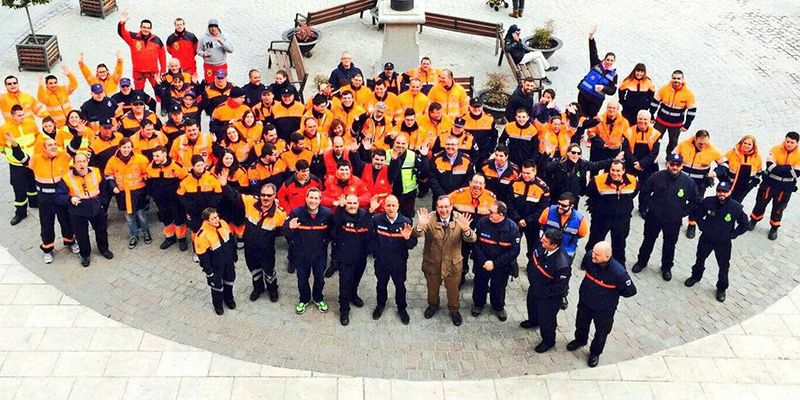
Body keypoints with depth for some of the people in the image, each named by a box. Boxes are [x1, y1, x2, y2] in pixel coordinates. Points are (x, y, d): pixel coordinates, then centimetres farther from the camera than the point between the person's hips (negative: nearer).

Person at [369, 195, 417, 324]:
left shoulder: (406, 222, -18)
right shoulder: (377, 219, -17)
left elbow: (412, 245, -16)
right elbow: (370, 237, -2)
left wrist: (408, 238, -36)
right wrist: (375, 252, 1)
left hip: (399, 262, -1)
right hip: (381, 261, 1)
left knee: (400, 286, 19)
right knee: (381, 284, 23)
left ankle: (402, 308, 42)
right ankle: (381, 305, 49)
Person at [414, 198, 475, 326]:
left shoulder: (459, 219, -17)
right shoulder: (430, 218, -20)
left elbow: (472, 239, -24)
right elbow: (417, 234, -31)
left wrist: (466, 230, -47)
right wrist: (420, 225, -54)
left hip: (452, 263, 0)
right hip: (432, 262, 0)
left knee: (453, 289, 20)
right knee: (432, 286, 25)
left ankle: (454, 310, 47)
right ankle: (433, 305, 54)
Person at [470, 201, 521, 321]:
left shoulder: (512, 228, -20)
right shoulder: (482, 222, -16)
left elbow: (514, 251, -17)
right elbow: (475, 243, -11)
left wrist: (495, 263, -20)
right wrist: (483, 261, -20)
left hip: (501, 266, -1)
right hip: (482, 264, 1)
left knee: (498, 288, 18)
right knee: (480, 285, 20)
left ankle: (499, 307, 44)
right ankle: (478, 304, 46)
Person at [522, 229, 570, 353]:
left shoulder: (562, 264, -42)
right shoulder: (541, 245, -24)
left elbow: (560, 287, -29)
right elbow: (532, 256, 1)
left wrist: (543, 292, -19)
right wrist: (530, 272, 0)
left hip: (549, 296, -7)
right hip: (534, 287, 7)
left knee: (546, 319, 16)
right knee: (531, 304, 35)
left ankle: (548, 341, 45)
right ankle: (533, 321, 68)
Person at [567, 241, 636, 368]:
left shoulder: (618, 272, -38)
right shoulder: (589, 257, -26)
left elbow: (631, 291, -20)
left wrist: (613, 293, -9)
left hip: (604, 308, -4)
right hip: (585, 301, 4)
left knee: (601, 332, 23)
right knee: (581, 324, 31)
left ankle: (595, 353, 52)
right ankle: (580, 340, 63)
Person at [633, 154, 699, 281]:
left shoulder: (688, 182, -13)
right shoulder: (657, 177, -14)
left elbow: (695, 201, 1)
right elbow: (644, 193, -1)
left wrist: (683, 212, -4)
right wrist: (643, 209, -1)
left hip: (674, 221, 0)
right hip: (653, 218, 0)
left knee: (670, 245, 16)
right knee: (648, 241, 18)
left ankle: (666, 268, 36)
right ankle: (641, 262, 39)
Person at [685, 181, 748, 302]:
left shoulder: (736, 207, -20)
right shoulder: (708, 202, -17)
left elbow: (744, 225, -5)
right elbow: (697, 215, 2)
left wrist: (732, 235, -9)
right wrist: (703, 227, -4)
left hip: (724, 243, -2)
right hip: (706, 239, 2)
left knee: (724, 266, 10)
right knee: (700, 259, 23)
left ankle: (721, 288, 30)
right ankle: (696, 276, 50)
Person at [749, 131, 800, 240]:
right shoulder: (776, 150, -11)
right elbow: (770, 166, -21)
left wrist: (779, 169, -23)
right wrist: (787, 168, -26)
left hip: (786, 187, 0)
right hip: (770, 183, 0)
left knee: (778, 207, 12)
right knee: (761, 202, 13)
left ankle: (774, 228, 29)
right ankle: (754, 220, 35)